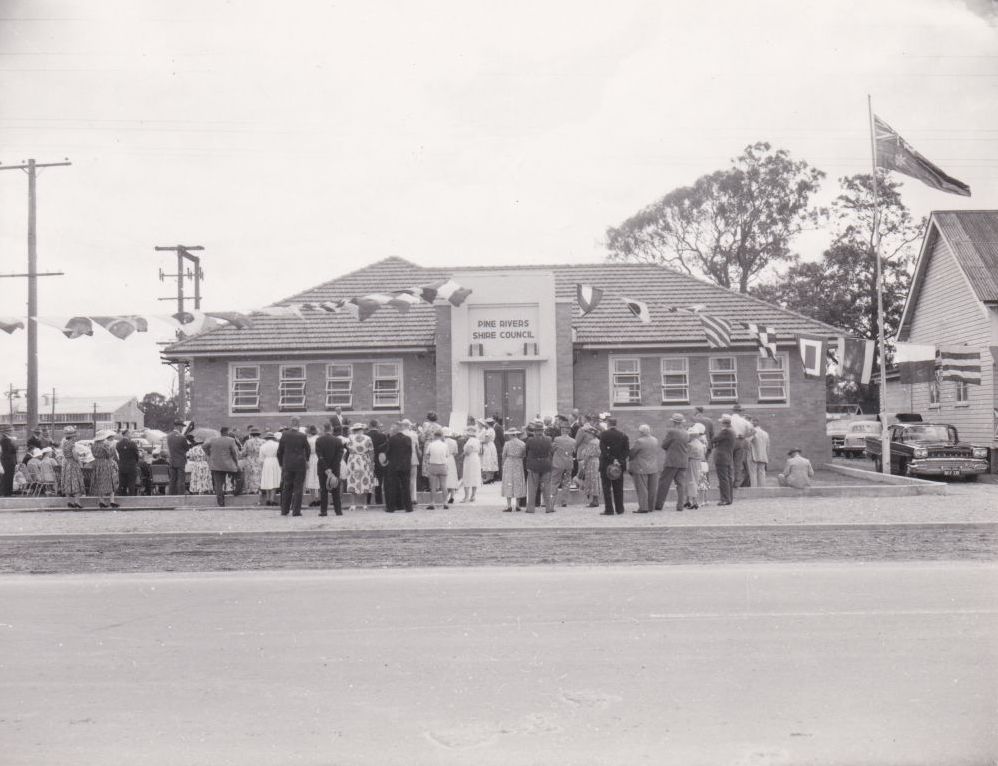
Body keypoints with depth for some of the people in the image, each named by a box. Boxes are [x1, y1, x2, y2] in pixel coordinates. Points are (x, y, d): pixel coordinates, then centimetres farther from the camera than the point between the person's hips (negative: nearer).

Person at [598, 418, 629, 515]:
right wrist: (620, 461, -8)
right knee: (618, 489, 12)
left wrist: (612, 460, -17)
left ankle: (609, 510, -1)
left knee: (606, 488, 2)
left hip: (605, 465, -3)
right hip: (619, 465, 3)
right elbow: (627, 451, -3)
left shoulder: (604, 434, -7)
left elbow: (603, 450, -16)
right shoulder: (623, 436, 3)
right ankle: (619, 509, 14)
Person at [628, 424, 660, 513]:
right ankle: (651, 506, 16)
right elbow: (658, 454, 12)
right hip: (654, 468, 7)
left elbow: (631, 453, -10)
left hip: (641, 469, -7)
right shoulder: (655, 441, 6)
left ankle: (643, 507, -4)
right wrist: (659, 468, 18)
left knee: (642, 489, -2)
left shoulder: (639, 441, -16)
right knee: (652, 489, 11)